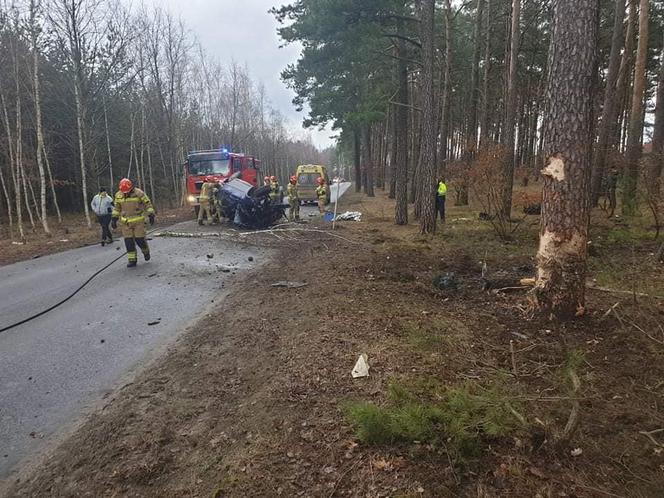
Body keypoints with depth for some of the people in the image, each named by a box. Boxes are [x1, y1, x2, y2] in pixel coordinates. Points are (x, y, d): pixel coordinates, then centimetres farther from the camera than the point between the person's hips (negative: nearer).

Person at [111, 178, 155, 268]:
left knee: (140, 239, -4)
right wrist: (114, 219, 7)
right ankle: (132, 260, 6)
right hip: (126, 222, 3)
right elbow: (117, 208, 12)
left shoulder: (139, 193, -13)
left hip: (138, 221, -3)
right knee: (128, 241, -1)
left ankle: (146, 251, 27)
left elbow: (148, 204, -6)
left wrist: (151, 215, -12)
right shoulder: (119, 195, -1)